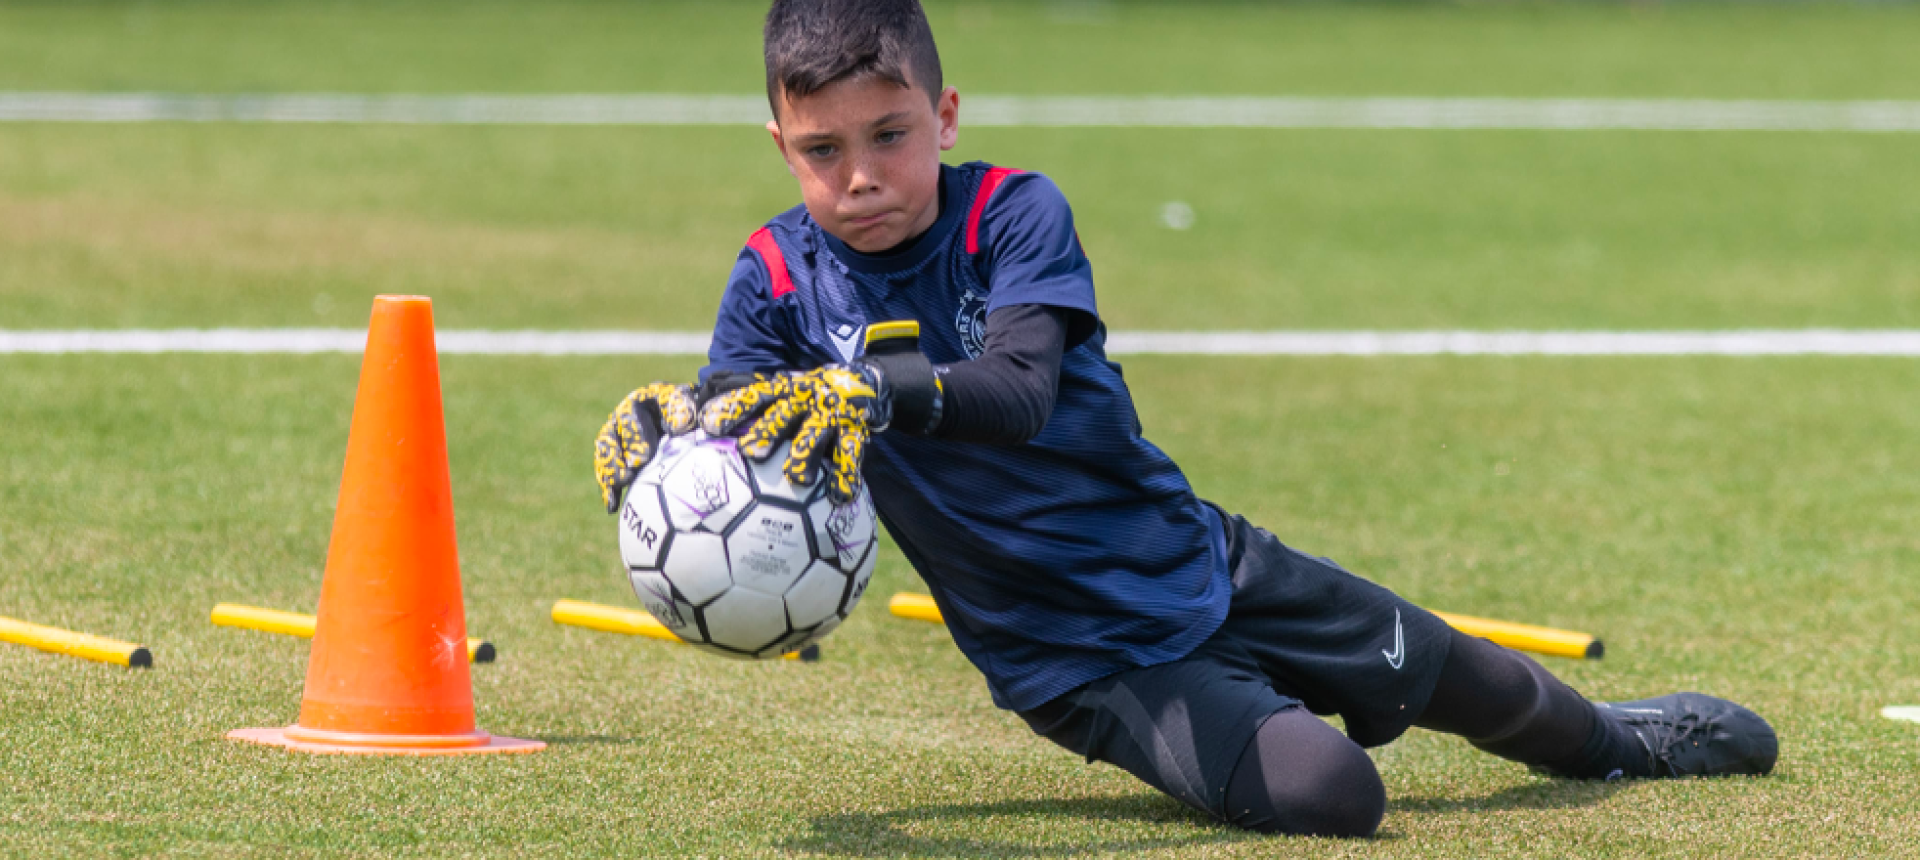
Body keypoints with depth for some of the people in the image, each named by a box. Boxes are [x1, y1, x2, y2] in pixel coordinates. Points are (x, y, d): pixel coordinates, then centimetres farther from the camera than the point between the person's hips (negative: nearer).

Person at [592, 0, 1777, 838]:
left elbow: (1020, 392, -31)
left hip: (1204, 567, 1)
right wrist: (658, 429, -45)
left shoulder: (1013, 213, -13)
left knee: (1468, 687, 16)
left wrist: (882, 391, -52)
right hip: (1078, 661, -1)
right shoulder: (781, 279, -8)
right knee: (1320, 793, -25)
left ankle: (1606, 741, 49)